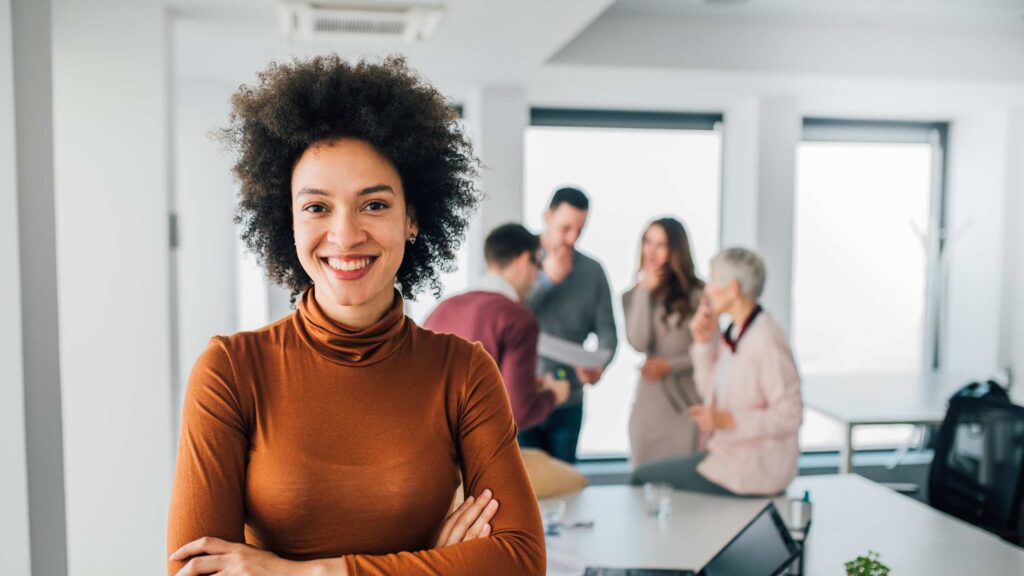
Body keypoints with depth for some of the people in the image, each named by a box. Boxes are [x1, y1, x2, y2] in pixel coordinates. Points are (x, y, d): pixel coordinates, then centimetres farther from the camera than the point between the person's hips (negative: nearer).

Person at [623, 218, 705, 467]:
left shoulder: (698, 294, -4)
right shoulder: (634, 294, 6)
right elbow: (639, 343, -11)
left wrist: (669, 365, -13)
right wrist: (645, 290, -8)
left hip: (690, 403, -2)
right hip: (649, 404, 3)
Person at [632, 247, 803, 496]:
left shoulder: (766, 341, -23)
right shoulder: (733, 333, 5)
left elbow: (789, 416, -22)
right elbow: (710, 392, 11)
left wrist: (727, 420, -25)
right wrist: (703, 341, 1)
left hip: (753, 472, -9)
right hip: (730, 454, 9)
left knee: (643, 477, -4)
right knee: (645, 474, 16)